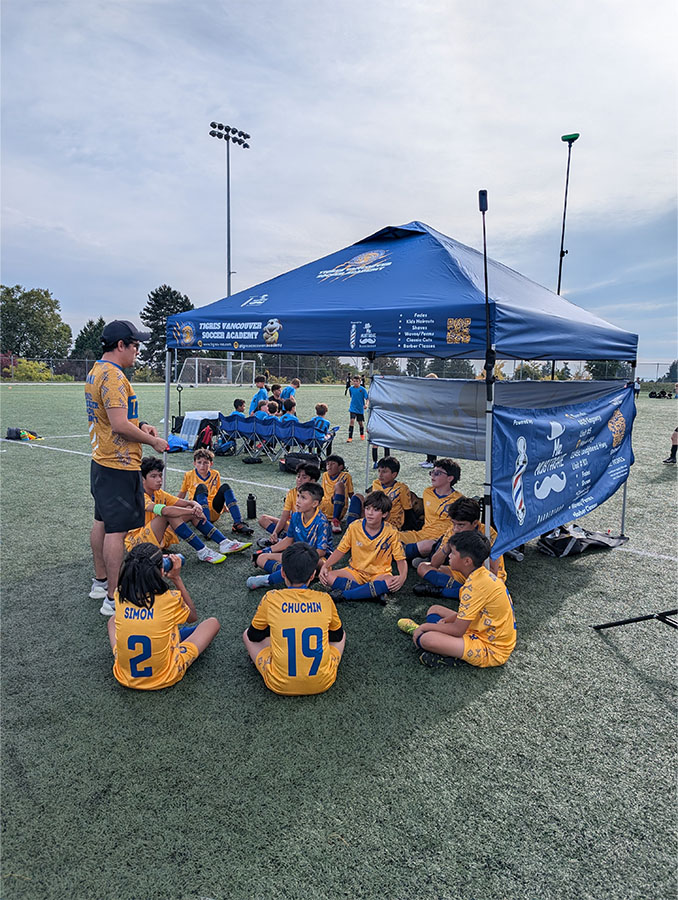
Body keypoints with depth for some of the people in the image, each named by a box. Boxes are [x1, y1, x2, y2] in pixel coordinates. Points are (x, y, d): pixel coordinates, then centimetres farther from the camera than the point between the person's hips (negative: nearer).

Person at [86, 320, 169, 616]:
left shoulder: (96, 371, 13)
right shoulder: (113, 375, -20)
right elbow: (120, 425, -26)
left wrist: (139, 425, 9)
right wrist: (153, 441, -14)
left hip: (102, 462, 11)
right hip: (120, 466, -11)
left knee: (102, 522, 19)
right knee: (117, 530, -5)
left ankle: (101, 582, 33)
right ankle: (113, 598, 2)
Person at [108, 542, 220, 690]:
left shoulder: (120, 595, -13)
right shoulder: (171, 598, -22)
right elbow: (193, 617, 2)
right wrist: (176, 578, -2)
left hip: (125, 677, 4)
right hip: (165, 678, -3)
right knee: (213, 623, 11)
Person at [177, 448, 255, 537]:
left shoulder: (215, 474, 11)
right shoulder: (189, 475, 4)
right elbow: (182, 494, 13)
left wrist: (224, 505, 19)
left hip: (213, 511, 3)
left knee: (225, 487, -19)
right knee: (201, 487, -28)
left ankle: (238, 524, -26)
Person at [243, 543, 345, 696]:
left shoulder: (270, 599, -7)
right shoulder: (325, 600, -3)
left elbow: (254, 637, 9)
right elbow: (337, 636, 14)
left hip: (280, 685, -2)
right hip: (322, 683, 2)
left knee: (247, 635, 20)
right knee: (342, 635, 29)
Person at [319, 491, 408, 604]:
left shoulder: (391, 533, -11)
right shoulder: (354, 527, -7)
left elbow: (401, 559, -7)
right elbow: (340, 550, 0)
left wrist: (402, 577, -28)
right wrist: (325, 566, -16)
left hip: (379, 574, -2)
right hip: (356, 572, 2)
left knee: (391, 583, -37)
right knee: (328, 577, -24)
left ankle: (343, 594, -26)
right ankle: (376, 592, -23)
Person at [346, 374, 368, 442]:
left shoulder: (362, 389, -11)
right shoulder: (351, 389, -1)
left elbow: (367, 398, -11)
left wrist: (366, 404, -28)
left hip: (360, 409, -1)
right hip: (353, 408, 1)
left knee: (360, 422, 11)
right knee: (352, 421, -14)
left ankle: (362, 435, 38)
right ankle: (350, 437, -12)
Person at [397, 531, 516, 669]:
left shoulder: (476, 585, -28)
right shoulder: (482, 574, 2)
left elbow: (458, 630, -23)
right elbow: (467, 612, 16)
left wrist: (425, 627, -10)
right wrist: (447, 620, 1)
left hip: (492, 651, -10)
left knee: (425, 639, -31)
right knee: (434, 610, 18)